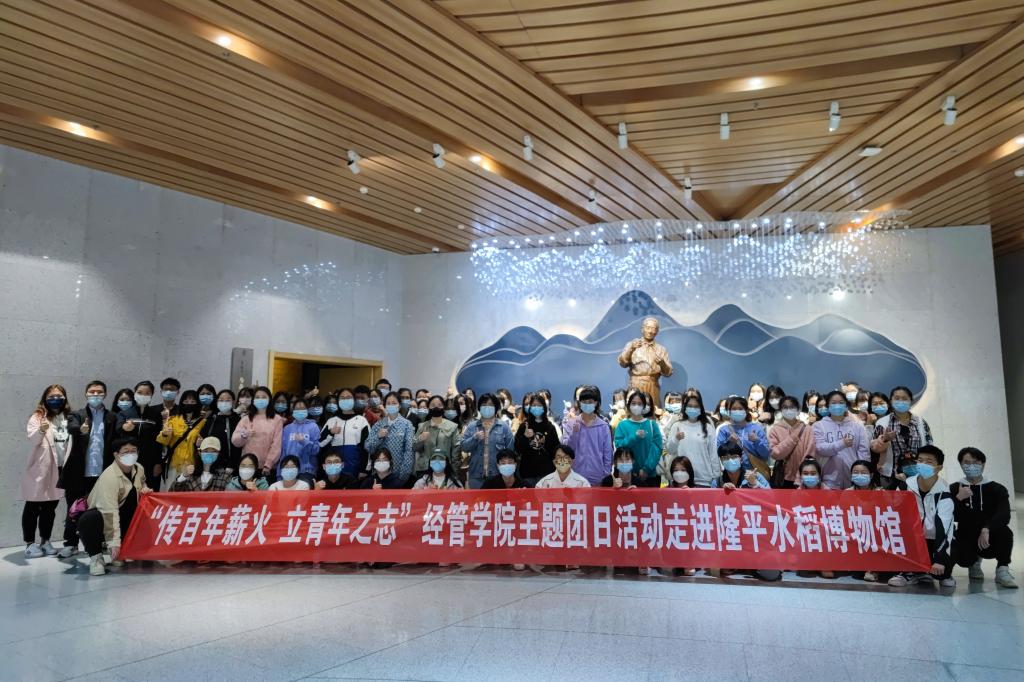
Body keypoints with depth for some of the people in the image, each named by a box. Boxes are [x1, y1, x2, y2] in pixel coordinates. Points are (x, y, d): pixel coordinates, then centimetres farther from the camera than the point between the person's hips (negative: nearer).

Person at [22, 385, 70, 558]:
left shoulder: (67, 417, 11)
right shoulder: (38, 417, -5)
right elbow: (32, 439, -20)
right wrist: (41, 430, -42)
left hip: (59, 468, 5)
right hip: (40, 469, -5)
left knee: (50, 507, 13)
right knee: (32, 507, 2)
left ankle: (45, 542, 23)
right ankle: (30, 544, 10)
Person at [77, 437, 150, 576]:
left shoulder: (138, 469, -4)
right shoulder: (109, 476, -28)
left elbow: (142, 484, 20)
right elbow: (109, 513, -34)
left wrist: (144, 489, -6)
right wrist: (114, 541, -38)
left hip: (124, 516, 7)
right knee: (88, 520, -39)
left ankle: (117, 552, 8)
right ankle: (95, 556, -13)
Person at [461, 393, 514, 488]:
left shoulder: (504, 426, 2)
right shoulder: (472, 426, 8)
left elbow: (511, 450, 1)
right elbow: (464, 447, 2)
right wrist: (475, 438, -14)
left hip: (498, 475, -1)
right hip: (476, 475, 1)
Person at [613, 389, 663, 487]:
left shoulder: (652, 424, 3)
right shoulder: (623, 425, 3)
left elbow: (656, 448, -4)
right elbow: (619, 446, -5)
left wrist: (646, 468, -13)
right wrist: (634, 437, -19)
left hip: (649, 474, 1)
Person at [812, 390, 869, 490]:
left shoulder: (857, 425, 9)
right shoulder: (819, 425, 4)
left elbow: (863, 451, 4)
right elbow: (820, 448, -9)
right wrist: (842, 443, -21)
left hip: (853, 482, 2)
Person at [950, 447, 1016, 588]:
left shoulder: (997, 489, -2)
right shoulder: (954, 489, 1)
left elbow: (1004, 515, -20)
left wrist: (986, 529, -37)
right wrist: (958, 499, -25)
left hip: (991, 540, -1)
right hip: (966, 540, 1)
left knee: (1004, 531, -33)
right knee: (962, 559, -30)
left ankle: (1002, 570, -9)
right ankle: (975, 562, 12)